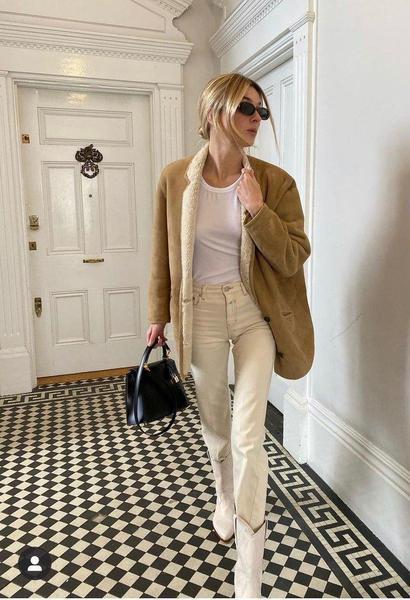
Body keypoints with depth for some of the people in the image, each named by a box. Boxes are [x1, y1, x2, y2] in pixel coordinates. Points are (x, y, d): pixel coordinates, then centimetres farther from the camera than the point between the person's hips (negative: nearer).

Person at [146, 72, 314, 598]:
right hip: (200, 312, 2)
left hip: (254, 312, -1)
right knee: (214, 421, 17)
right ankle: (226, 499, 49)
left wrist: (257, 210, -20)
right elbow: (162, 255, 5)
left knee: (247, 434, -5)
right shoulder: (175, 179, -4)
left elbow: (295, 258, -8)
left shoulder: (275, 181, -6)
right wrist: (159, 316, 10)